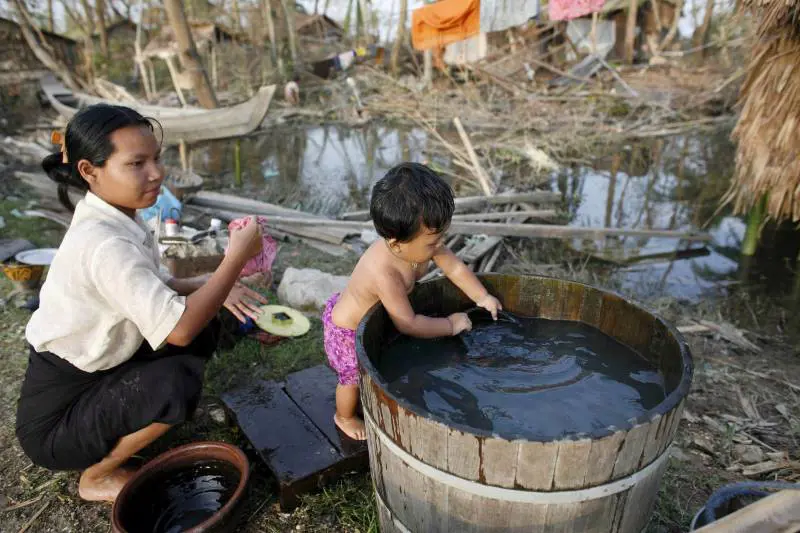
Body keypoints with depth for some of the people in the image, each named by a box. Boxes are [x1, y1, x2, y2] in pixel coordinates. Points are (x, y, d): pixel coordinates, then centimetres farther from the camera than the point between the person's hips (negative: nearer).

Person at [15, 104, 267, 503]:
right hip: (55, 422, -8)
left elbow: (145, 288, 10)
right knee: (177, 381, -32)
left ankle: (117, 427, 11)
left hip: (90, 375, 8)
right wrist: (237, 256, -28)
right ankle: (97, 477, -1)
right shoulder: (103, 243, -31)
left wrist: (211, 287, -6)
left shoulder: (118, 219, -3)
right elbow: (178, 328, -36)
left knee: (205, 328, 1)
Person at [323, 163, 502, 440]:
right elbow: (408, 324, -39)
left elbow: (454, 266, -8)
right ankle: (344, 417, 46)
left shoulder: (419, 241, -26)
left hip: (372, 319, 7)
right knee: (353, 377, 16)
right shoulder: (385, 272, -47)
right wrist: (450, 325, -27)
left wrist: (483, 298, -7)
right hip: (348, 329, -7)